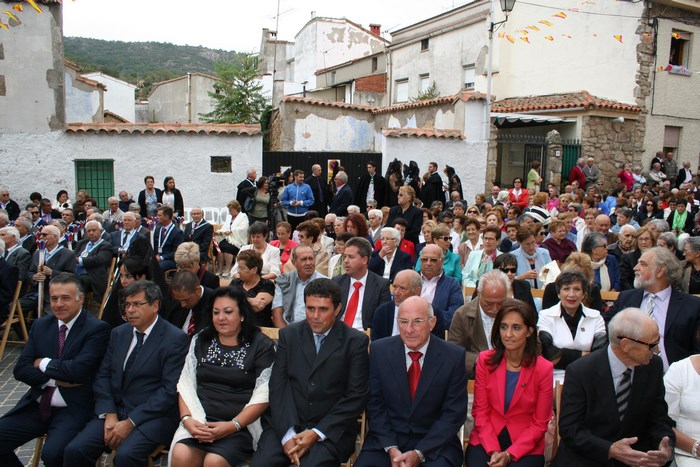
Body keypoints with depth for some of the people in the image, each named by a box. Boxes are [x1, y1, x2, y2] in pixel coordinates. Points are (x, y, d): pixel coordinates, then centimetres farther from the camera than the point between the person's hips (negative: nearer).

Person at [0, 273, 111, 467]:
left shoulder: (97, 329, -10)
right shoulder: (40, 325, 9)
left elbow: (78, 370, -21)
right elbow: (21, 369, 3)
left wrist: (43, 363, -6)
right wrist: (56, 380, -11)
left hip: (73, 409, -6)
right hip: (36, 405, 6)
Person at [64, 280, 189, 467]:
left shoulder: (175, 339, -9)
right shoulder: (118, 333, 12)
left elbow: (170, 389, -13)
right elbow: (102, 376, 9)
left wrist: (130, 422, -15)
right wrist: (109, 414, -6)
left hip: (153, 415, -5)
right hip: (114, 410, 6)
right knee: (74, 450, -15)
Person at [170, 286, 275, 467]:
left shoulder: (261, 345, 1)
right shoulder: (200, 341, 15)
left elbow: (263, 395, -6)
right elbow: (186, 384, 11)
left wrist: (233, 425, -16)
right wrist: (187, 418, -6)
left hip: (241, 424, -3)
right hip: (199, 421, 3)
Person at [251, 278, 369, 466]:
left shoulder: (356, 341, -2)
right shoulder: (289, 335, 7)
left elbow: (356, 396, -5)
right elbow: (278, 386, 1)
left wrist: (317, 433, -12)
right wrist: (287, 433, -12)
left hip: (330, 429, -2)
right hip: (285, 425, 3)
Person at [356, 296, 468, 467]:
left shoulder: (454, 356, -8)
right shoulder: (379, 350, -4)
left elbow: (454, 413, -6)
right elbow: (375, 405, 0)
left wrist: (419, 453, -13)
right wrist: (391, 448, -11)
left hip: (434, 442, -1)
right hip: (386, 439, 1)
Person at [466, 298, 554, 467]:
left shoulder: (543, 369, -7)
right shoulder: (485, 360, -3)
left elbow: (539, 424, -3)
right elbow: (480, 411, 0)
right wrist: (493, 450, -12)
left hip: (526, 447, -1)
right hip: (485, 441, 1)